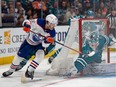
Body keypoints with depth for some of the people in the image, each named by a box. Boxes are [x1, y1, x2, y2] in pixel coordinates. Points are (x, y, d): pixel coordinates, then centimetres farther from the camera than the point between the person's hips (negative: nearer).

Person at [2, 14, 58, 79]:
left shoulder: (52, 32, -24)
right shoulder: (39, 22, -31)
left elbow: (44, 45, -24)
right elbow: (26, 22, -20)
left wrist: (48, 41, -45)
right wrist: (26, 26, -42)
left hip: (39, 44, 0)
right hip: (29, 42, 0)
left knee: (40, 55, -28)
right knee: (19, 56, 6)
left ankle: (29, 71, -16)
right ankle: (11, 70, 30)